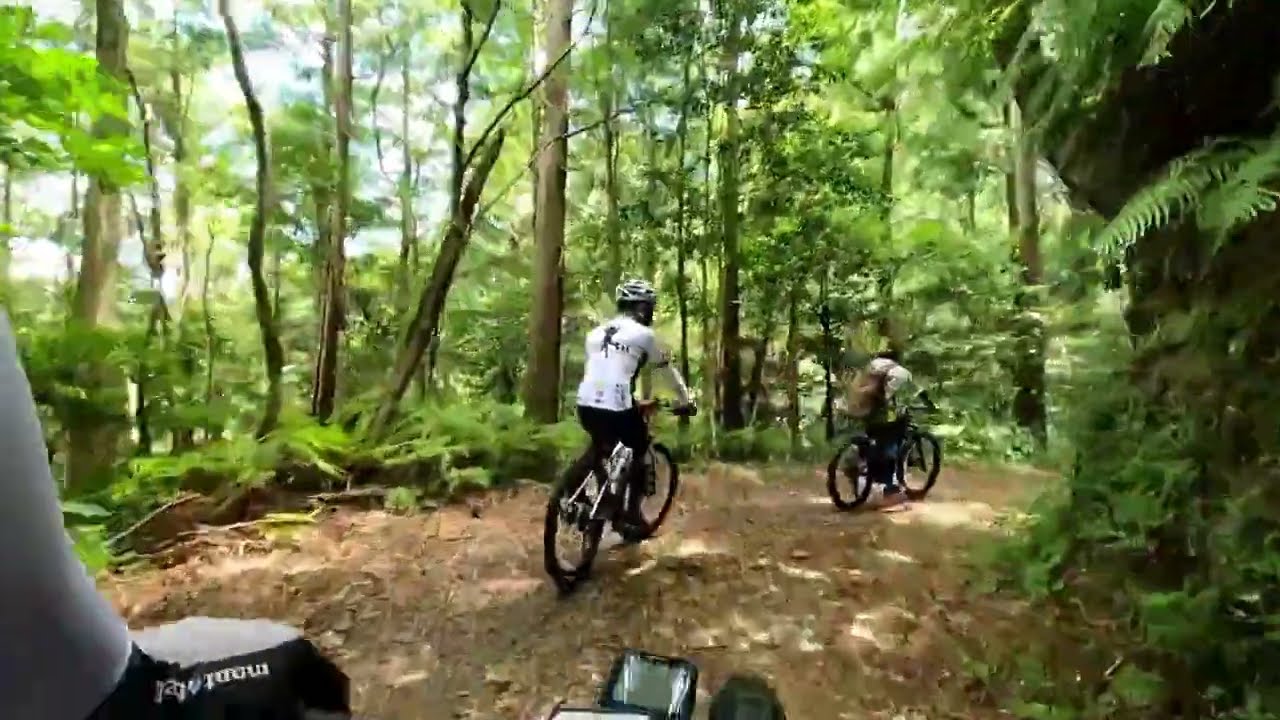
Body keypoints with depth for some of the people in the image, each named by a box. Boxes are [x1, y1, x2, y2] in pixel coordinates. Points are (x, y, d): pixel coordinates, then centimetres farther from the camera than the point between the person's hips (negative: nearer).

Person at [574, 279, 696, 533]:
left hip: (586, 404, 6)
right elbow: (669, 370, 13)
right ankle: (632, 511, 20)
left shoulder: (596, 332, 20)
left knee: (600, 446, 33)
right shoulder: (644, 334, 5)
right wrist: (685, 401, 24)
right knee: (640, 449, 21)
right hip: (617, 407, -5)